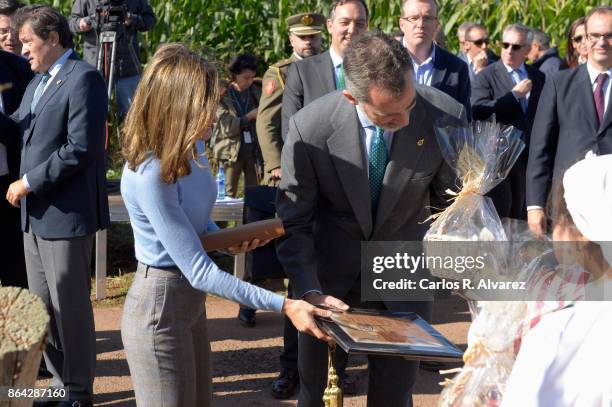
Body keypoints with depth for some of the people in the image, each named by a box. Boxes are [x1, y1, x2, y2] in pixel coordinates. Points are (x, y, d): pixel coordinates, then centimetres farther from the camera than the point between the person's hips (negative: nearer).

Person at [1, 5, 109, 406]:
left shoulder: (83, 78, -13)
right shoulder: (38, 82, 17)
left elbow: (80, 148, -20)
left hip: (65, 213, -9)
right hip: (36, 213, 9)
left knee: (70, 307, 0)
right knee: (42, 306, 14)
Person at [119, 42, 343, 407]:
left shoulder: (191, 145, -3)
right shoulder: (149, 174, -28)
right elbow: (199, 271, -27)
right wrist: (284, 306, -29)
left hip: (191, 301, 8)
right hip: (159, 310, -8)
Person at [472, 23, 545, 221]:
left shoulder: (539, 78, 11)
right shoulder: (486, 76, -3)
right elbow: (478, 112, -17)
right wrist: (514, 94, -16)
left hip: (528, 156, 4)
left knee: (520, 217, 11)